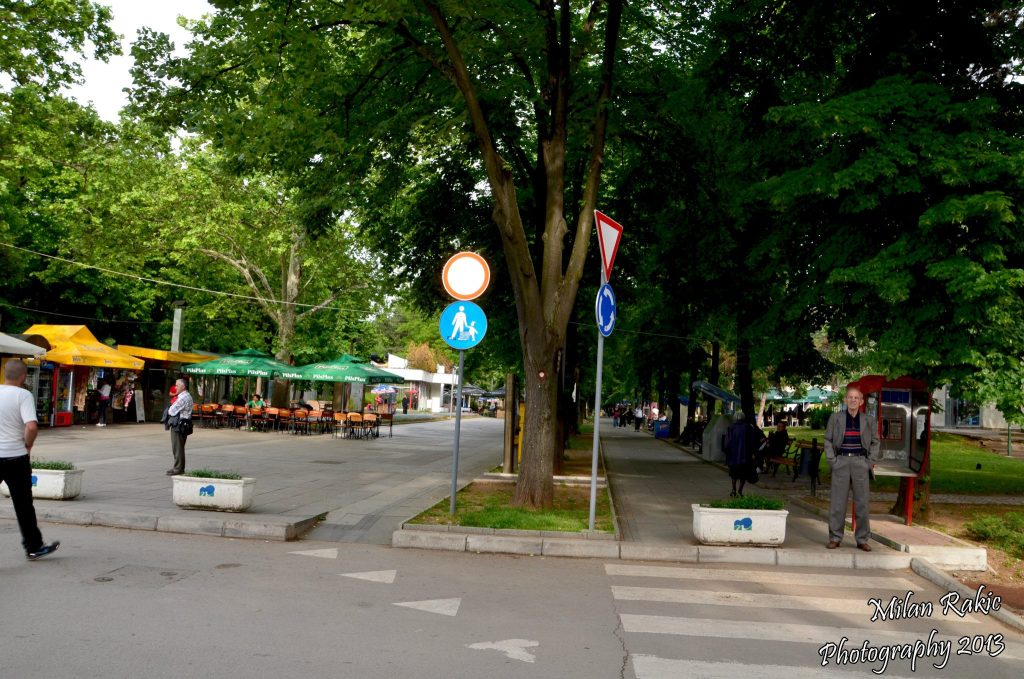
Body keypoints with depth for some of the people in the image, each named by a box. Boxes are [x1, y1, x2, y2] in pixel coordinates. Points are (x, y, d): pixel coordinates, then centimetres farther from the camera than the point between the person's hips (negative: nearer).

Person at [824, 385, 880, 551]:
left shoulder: (869, 420, 7)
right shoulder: (836, 418, 4)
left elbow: (875, 442, 12)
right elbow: (828, 440, 6)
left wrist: (871, 461, 2)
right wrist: (832, 460, -2)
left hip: (860, 462, 1)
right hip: (841, 461, -1)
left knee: (862, 502, 4)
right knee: (837, 502, 1)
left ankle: (862, 539, 13)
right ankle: (835, 538, 9)